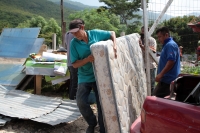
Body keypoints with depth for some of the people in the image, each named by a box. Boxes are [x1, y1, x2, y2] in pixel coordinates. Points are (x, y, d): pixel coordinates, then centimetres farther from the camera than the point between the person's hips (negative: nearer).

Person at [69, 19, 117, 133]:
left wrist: (115, 45, -10)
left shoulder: (95, 33, -8)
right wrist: (87, 59, -25)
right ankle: (92, 123, 20)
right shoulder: (74, 43, -9)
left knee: (101, 104, 5)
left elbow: (112, 33, 8)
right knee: (81, 102, -9)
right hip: (84, 77, 1)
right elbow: (74, 64, -9)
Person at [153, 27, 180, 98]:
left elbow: (171, 61, -24)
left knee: (157, 97, -10)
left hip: (168, 79, -11)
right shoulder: (167, 45, 20)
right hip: (167, 78, 11)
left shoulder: (170, 45, -13)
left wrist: (161, 74, -25)